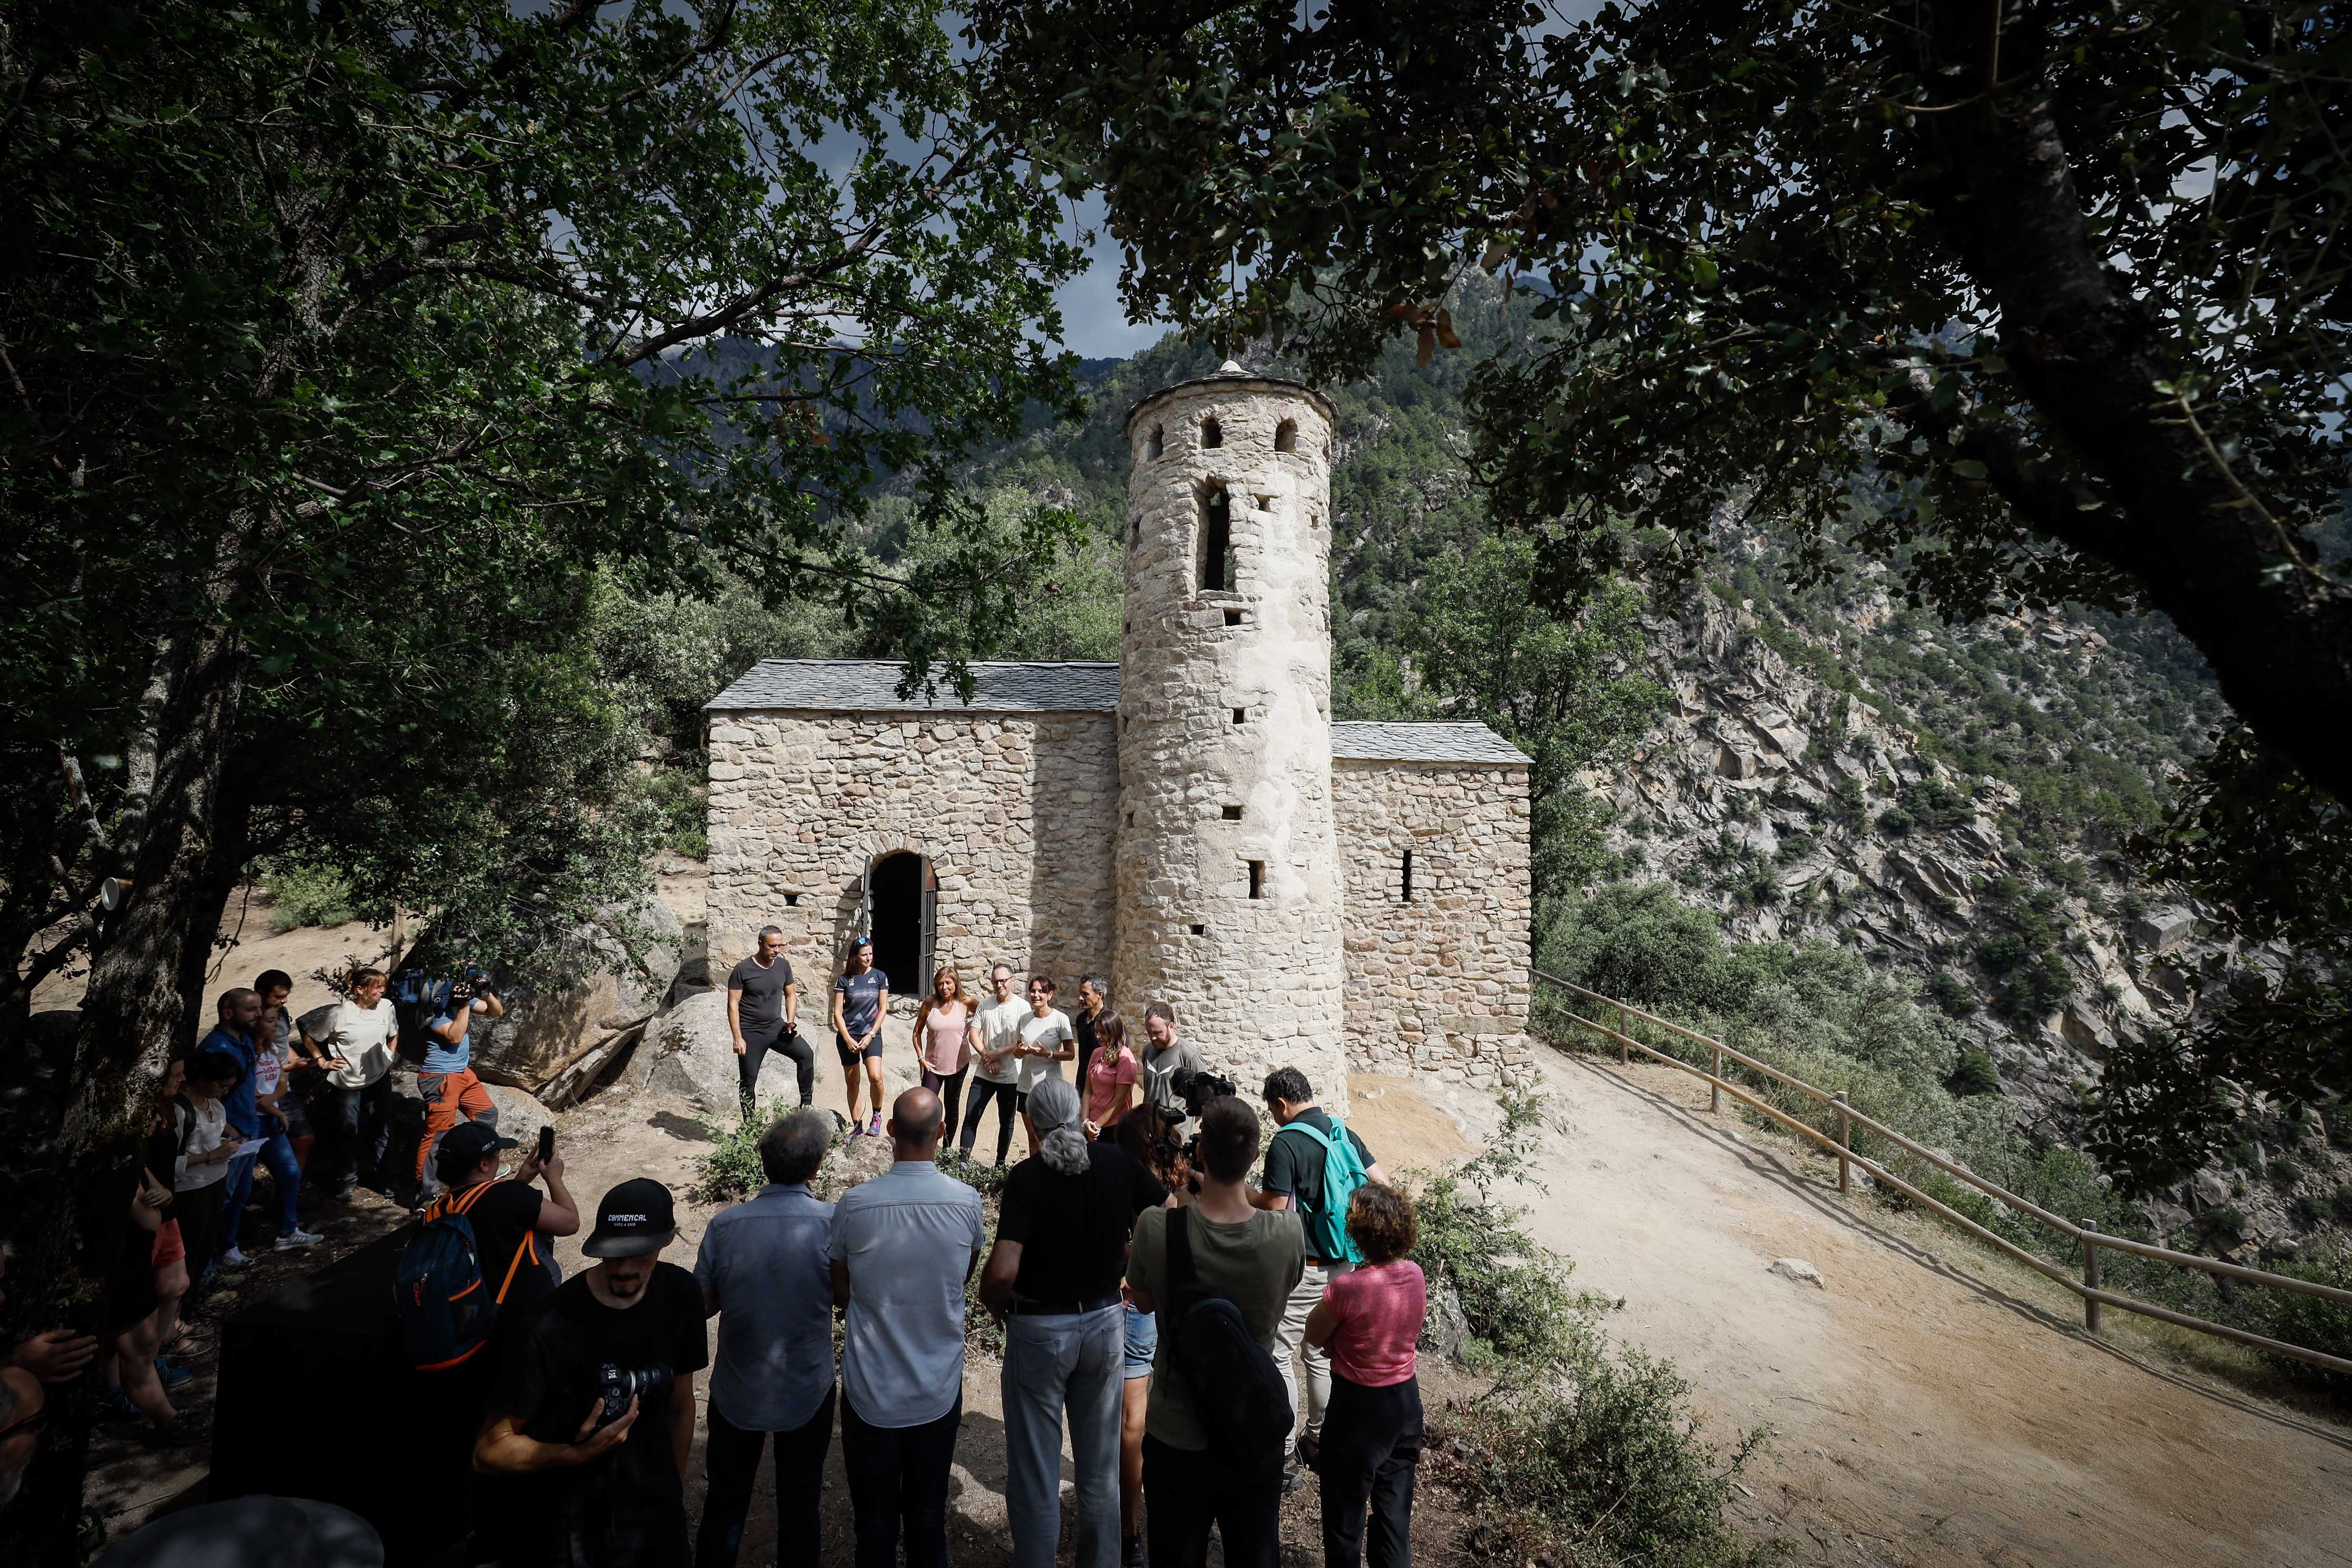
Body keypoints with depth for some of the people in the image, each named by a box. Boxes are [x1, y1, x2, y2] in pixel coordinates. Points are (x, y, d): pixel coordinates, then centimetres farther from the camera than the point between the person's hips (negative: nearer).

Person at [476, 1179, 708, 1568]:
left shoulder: (680, 1295, -10)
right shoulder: (553, 1327, -25)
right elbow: (489, 1451, -16)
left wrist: (676, 1489, 10)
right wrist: (576, 1455, -29)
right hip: (560, 1525, -4)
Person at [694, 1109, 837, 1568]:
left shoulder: (725, 1224, -18)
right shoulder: (832, 1223, -24)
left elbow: (703, 1305, -5)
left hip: (737, 1393, 1)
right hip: (807, 1392, -1)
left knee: (725, 1501, 25)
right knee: (800, 1504, 21)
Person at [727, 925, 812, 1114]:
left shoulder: (783, 965, 1)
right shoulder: (742, 970, -11)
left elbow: (791, 995, 12)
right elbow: (733, 1005, -10)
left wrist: (791, 1021, -4)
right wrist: (738, 1038, -15)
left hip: (776, 1026, 3)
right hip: (751, 1033, -3)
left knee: (806, 1054, -17)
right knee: (748, 1081, 4)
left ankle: (806, 1105, -8)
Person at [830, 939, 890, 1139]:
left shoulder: (880, 977, 1)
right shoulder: (844, 979, 0)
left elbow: (883, 1009, 0)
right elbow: (838, 1013, 0)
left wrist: (870, 1035, -9)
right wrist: (848, 1039, -9)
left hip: (872, 1034, -1)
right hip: (848, 1036, 1)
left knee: (875, 1077, -20)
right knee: (853, 1082, 6)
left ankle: (877, 1116, 3)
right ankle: (856, 1126, 20)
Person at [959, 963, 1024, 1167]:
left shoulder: (1022, 1007, -8)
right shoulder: (985, 1006, 4)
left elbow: (1024, 1042, -13)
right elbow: (974, 1036, 1)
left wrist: (997, 1054, -15)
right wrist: (987, 1058, -12)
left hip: (1010, 1076, -3)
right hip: (984, 1073, 3)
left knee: (1006, 1122, 9)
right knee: (971, 1117, 0)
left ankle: (1000, 1163, 22)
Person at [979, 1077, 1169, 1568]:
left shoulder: (1028, 1176, -19)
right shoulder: (1118, 1163, -8)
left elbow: (1003, 1271, -27)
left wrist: (993, 1303, -6)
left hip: (1039, 1329, -4)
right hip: (1106, 1324, 4)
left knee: (1035, 1472, 13)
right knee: (1101, 1468, 20)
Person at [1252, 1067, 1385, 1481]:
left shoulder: (1285, 1142, -18)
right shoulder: (1345, 1134, 3)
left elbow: (1274, 1207, -19)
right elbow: (1382, 1185, 4)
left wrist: (1244, 1193, -1)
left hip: (1301, 1268, -7)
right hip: (1342, 1264, 7)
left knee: (1279, 1357, 3)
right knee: (1321, 1356, 19)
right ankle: (1319, 1442, 30)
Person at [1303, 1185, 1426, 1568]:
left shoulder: (1347, 1288, -28)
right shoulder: (1416, 1275, -10)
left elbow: (1314, 1336, -12)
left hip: (1358, 1408, -6)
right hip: (1406, 1401, 6)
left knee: (1345, 1517, 16)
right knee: (1395, 1513, 22)